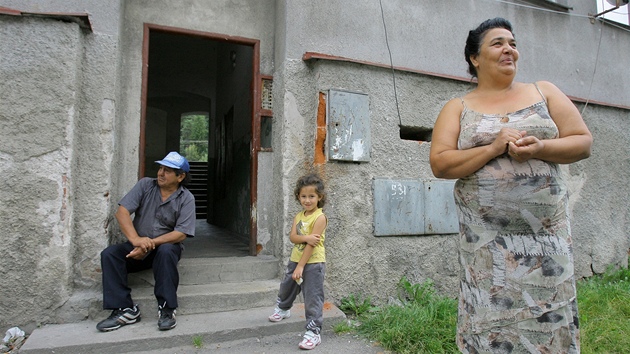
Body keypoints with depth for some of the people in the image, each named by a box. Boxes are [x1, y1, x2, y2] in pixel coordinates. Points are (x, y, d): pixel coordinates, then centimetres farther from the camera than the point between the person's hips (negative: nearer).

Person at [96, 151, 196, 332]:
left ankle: (166, 309, -25)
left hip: (166, 246, -3)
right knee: (109, 254, -21)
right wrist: (135, 239, -25)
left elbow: (181, 233, -15)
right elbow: (122, 212, -9)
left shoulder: (186, 199, -6)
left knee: (166, 251, -35)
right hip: (137, 246, 3)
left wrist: (151, 243, -26)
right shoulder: (145, 185, 0)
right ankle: (125, 309, -20)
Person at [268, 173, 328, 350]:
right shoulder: (298, 216, 5)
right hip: (295, 260, 8)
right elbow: (292, 237, -6)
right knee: (286, 287, 25)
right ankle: (283, 308, 53)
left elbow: (312, 244, -20)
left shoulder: (320, 217, -17)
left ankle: (314, 332, 8)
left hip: (313, 263, -7)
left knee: (313, 298, -4)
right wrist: (306, 237, -27)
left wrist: (300, 266, -20)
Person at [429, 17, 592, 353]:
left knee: (547, 319, 5)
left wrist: (539, 147, -12)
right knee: (492, 318, 2)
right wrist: (494, 149, -16)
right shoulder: (457, 108, 6)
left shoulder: (544, 92, 12)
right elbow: (439, 164, -5)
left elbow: (583, 142, 7)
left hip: (547, 233, 2)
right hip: (487, 240, -1)